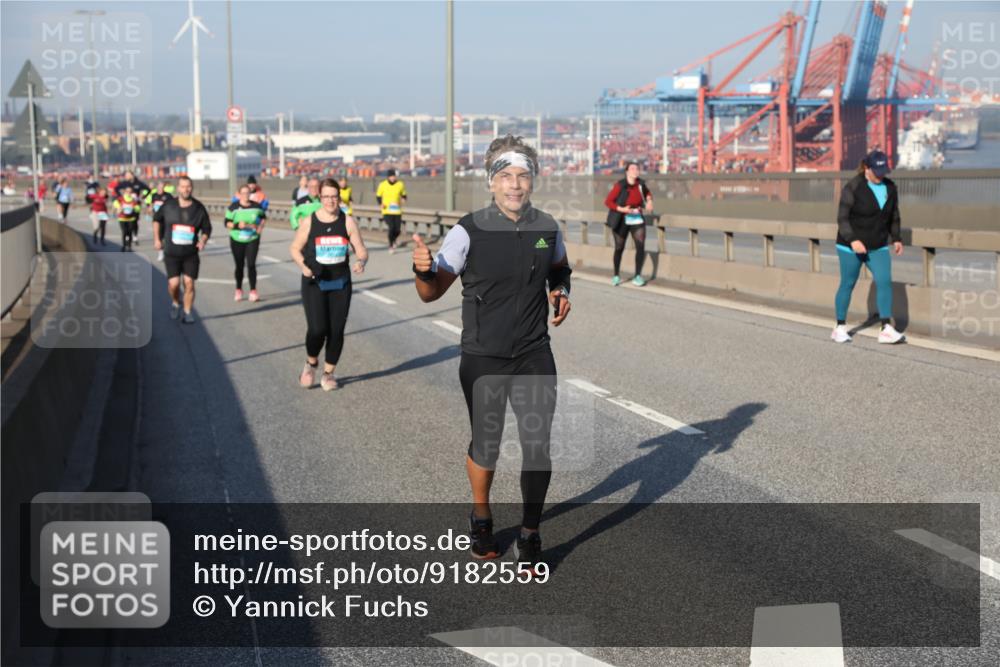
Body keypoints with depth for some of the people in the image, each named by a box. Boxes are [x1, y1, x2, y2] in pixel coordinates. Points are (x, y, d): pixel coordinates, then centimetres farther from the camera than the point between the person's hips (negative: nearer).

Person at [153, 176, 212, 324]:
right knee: (174, 283, -8)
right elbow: (157, 219, 14)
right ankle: (175, 304, 23)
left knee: (189, 283, -4)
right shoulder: (168, 205, -4)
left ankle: (188, 312, 9)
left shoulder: (199, 208, -3)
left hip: (191, 253, 1)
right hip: (171, 252, 0)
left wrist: (203, 241, -11)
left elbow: (207, 228, 7)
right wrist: (157, 238, 9)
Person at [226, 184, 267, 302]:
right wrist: (237, 225, -21)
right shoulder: (233, 207, -5)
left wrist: (261, 226, 0)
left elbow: (263, 216, 18)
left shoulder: (256, 206, 0)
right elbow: (227, 223, -4)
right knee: (239, 265, 9)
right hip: (237, 240, 0)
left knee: (251, 264, -9)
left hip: (252, 239, 0)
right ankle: (238, 290, 24)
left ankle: (253, 291, -6)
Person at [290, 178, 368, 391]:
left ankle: (328, 374, 20)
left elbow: (362, 250, 1)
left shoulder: (347, 222, -1)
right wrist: (303, 266, -14)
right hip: (314, 284, -2)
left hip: (340, 284, 2)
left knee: (337, 331, 2)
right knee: (317, 329, -14)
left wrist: (361, 262, -22)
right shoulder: (309, 222, -5)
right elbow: (295, 248, 4)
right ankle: (311, 363, 17)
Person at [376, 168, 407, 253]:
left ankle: (394, 240, 34)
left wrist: (403, 199, -9)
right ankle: (391, 246, 6)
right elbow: (378, 196, 7)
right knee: (391, 228, -15)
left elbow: (403, 195, 14)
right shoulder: (382, 185, -3)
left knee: (397, 230, -1)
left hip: (397, 211, 2)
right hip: (387, 211, -2)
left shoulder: (400, 184, 1)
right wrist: (381, 203, -12)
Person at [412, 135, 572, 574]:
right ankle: (481, 518, 38)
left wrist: (561, 292, 0)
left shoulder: (547, 228, 0)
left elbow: (559, 268, 22)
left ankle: (530, 537, 19)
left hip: (534, 357, 2)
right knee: (485, 445, 11)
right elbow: (432, 292, -8)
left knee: (538, 446, 0)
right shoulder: (469, 232, -11)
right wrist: (423, 269, -30)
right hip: (483, 360, -2)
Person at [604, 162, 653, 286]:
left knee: (641, 246, -10)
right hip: (622, 221, -3)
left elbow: (647, 192, 20)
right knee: (619, 248, 8)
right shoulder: (620, 186, -17)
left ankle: (638, 276, 0)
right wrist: (622, 209, -26)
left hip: (637, 220, 3)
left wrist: (649, 201, 0)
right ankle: (616, 275, 25)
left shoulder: (640, 183, -3)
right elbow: (608, 201, -17)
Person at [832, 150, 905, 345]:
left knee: (884, 281, -10)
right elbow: (842, 218, -15)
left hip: (878, 247, 4)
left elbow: (893, 215, 16)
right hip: (851, 246, -4)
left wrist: (896, 239, 11)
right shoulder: (853, 188, -13)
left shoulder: (890, 187, 3)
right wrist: (853, 240, -27)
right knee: (847, 284, 4)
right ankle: (840, 328, 18)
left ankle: (887, 330, -10)